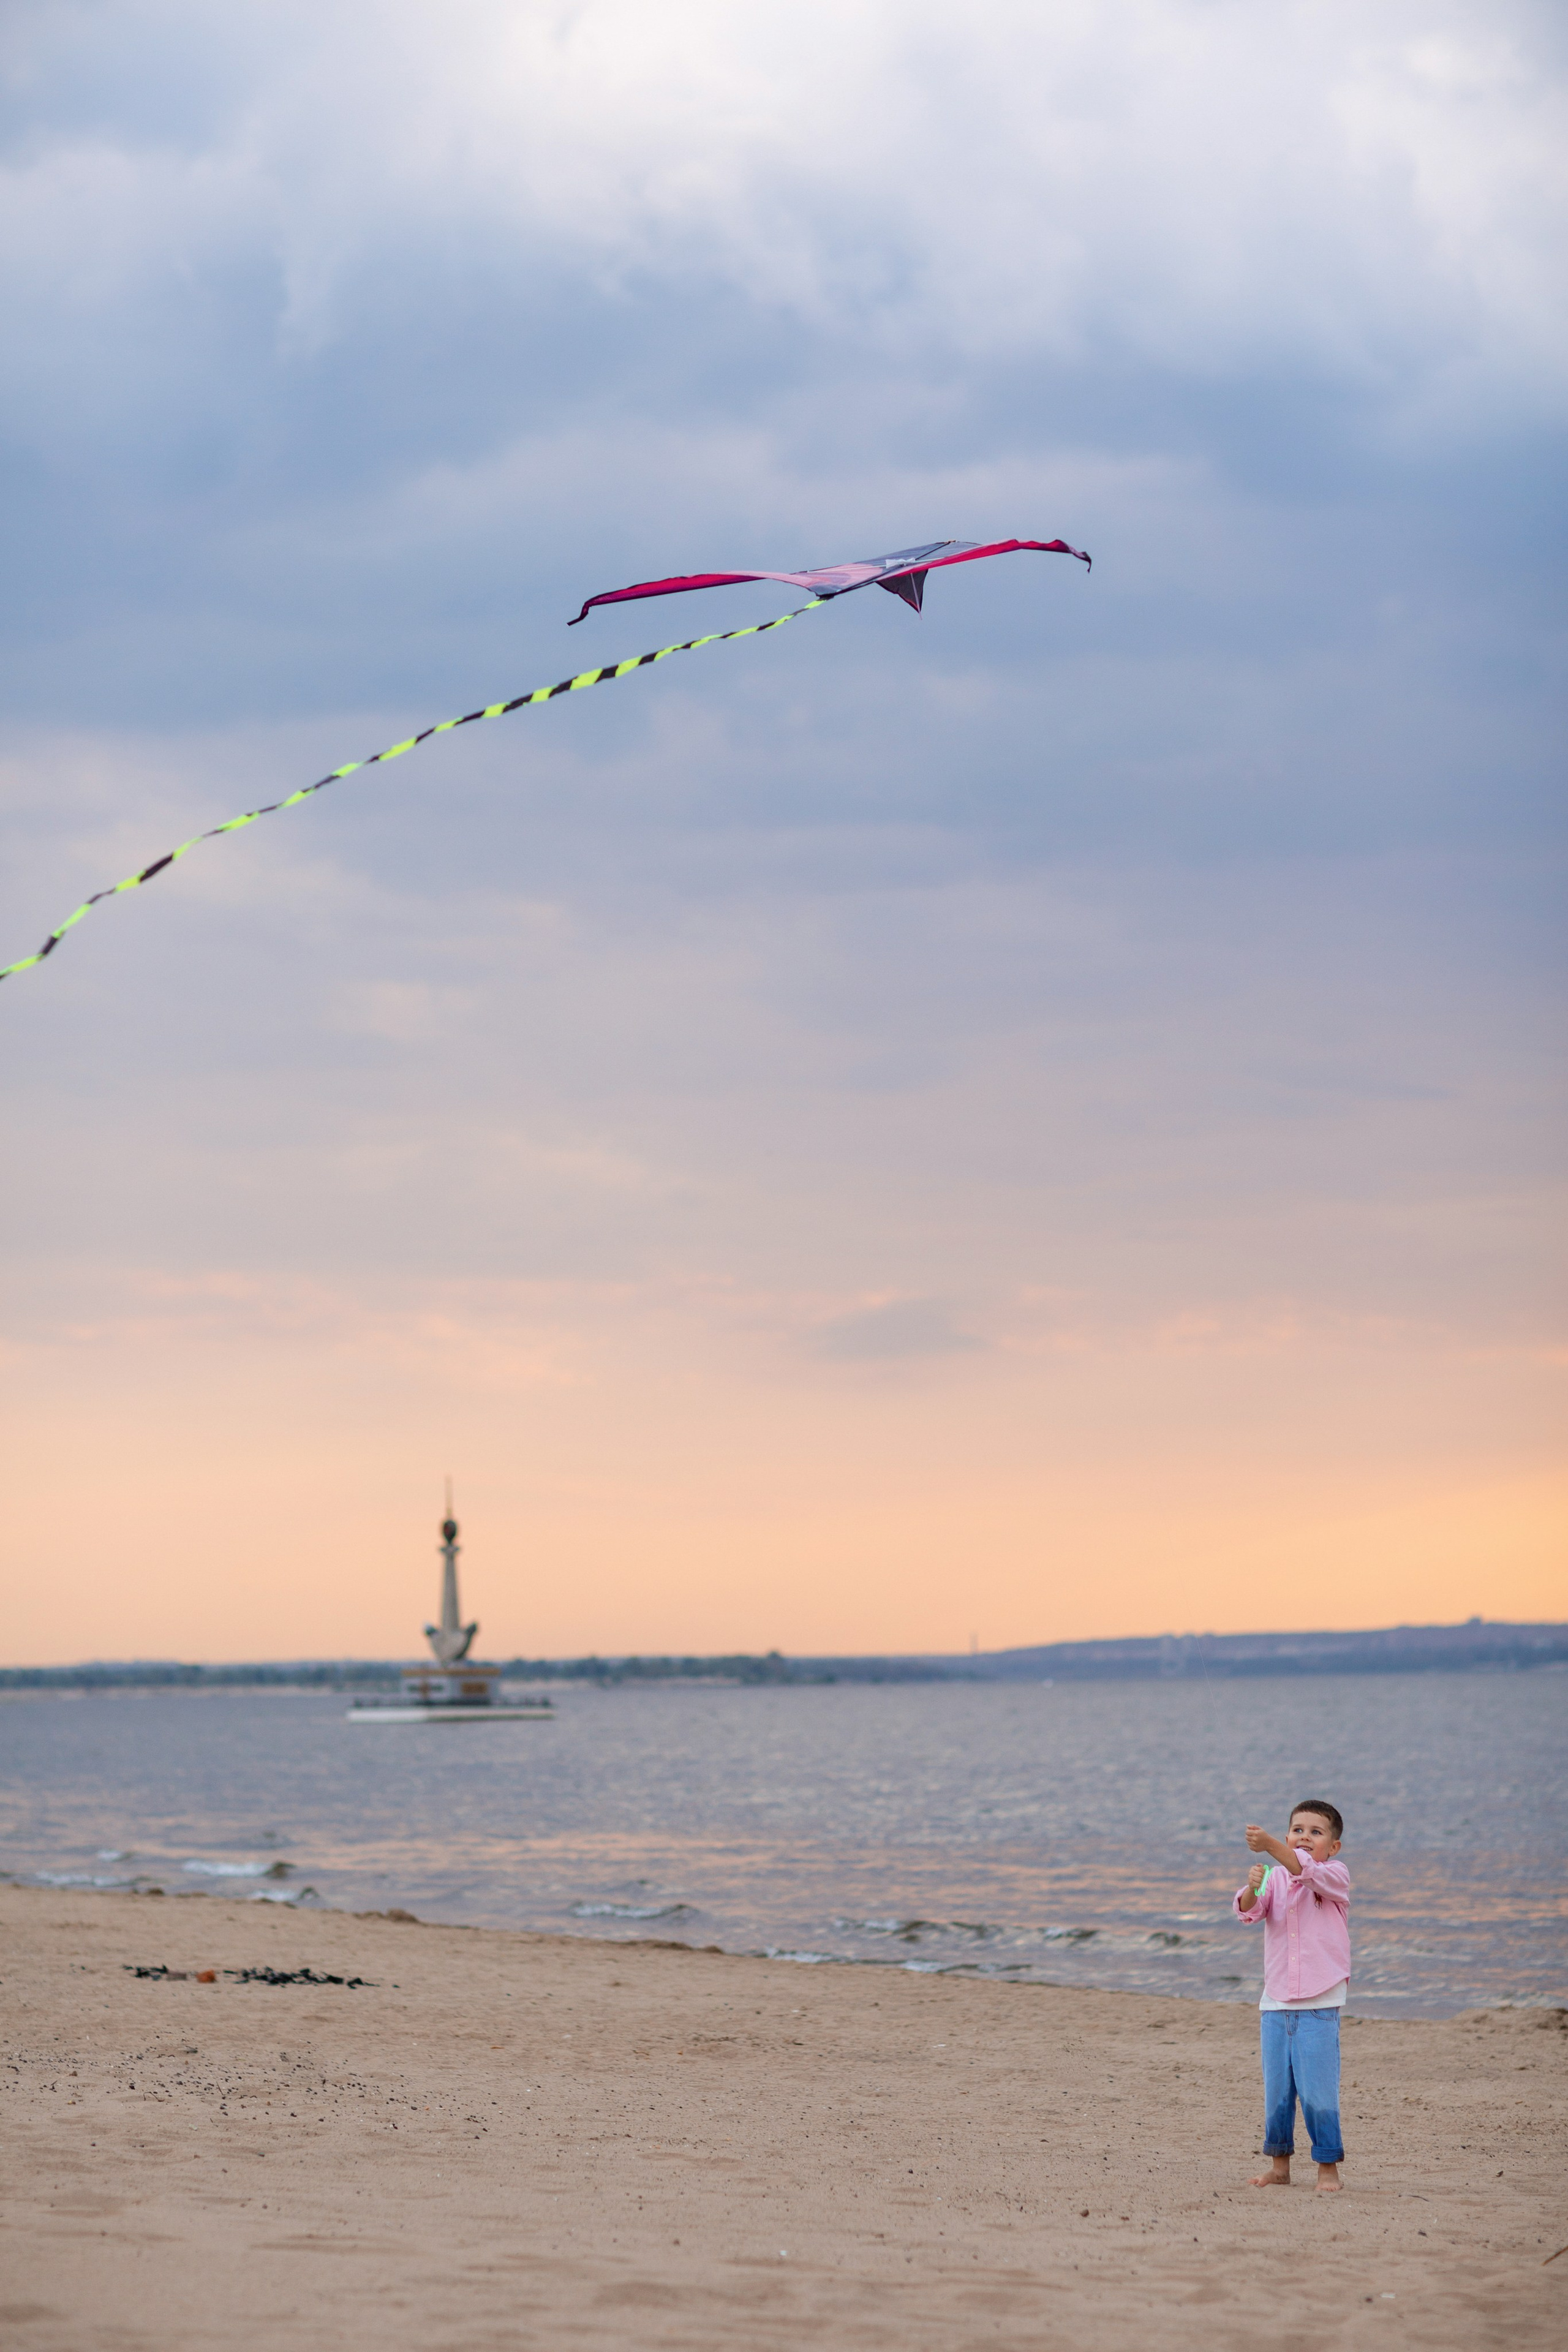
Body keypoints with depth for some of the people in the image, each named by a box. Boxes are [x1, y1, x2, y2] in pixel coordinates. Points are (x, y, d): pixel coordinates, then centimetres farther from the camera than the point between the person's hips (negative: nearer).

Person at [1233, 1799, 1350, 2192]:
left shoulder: (1335, 1876, -2)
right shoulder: (1276, 1878, 8)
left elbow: (1306, 1871, -25)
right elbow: (1249, 1911, -8)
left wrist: (1270, 1846, -41)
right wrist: (1252, 1889, -31)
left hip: (1319, 2004, -4)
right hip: (1276, 2003, 4)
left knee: (1317, 2089, -6)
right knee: (1276, 2090, 8)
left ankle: (1328, 2166, 4)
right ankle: (1279, 2165, 18)